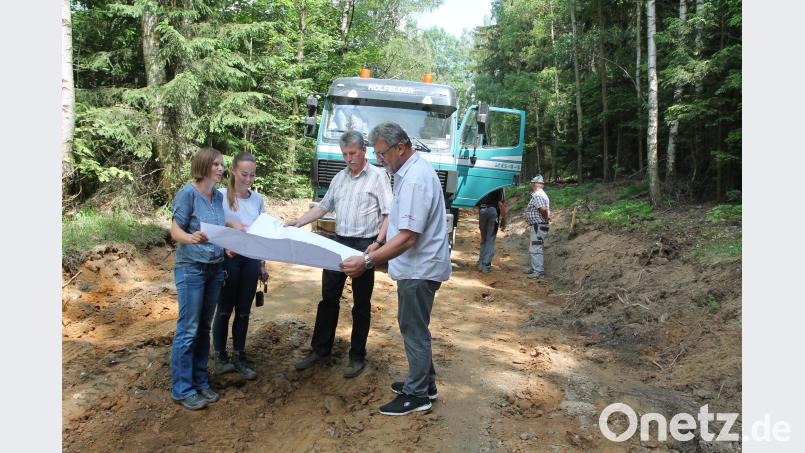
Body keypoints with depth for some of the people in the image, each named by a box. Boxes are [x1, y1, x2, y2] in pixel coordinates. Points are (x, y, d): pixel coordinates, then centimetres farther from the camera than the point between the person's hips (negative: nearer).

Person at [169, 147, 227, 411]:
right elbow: (175, 231, -14)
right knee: (188, 330, -3)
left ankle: (200, 382, 22)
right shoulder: (188, 193, -10)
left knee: (204, 328, 12)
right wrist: (191, 238, -33)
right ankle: (182, 389, 7)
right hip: (191, 268, -6)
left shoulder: (218, 196, 8)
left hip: (215, 268, 6)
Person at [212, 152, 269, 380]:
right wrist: (231, 225, -26)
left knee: (244, 311, 10)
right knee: (225, 309, 8)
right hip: (228, 258, -4)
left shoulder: (257, 199, 7)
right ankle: (220, 357, 23)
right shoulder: (221, 195, -7)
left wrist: (262, 264, 13)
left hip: (251, 259, 4)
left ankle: (239, 358, 22)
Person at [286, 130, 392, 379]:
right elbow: (324, 206, 18)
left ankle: (357, 357, 16)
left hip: (364, 245, -6)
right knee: (328, 298, 10)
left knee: (361, 303, 5)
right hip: (339, 242, 6)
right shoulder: (340, 177, 13)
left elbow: (389, 214, -10)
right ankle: (320, 350, 22)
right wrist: (299, 222, 6)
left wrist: (378, 242, -20)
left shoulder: (378, 176, -5)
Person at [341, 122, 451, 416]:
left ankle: (417, 395, 16)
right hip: (417, 266, 10)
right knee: (413, 326, 20)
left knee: (414, 329, 2)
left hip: (419, 268, -10)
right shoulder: (412, 171, 9)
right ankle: (425, 383, 33)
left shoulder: (415, 180, -24)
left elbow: (408, 238, -29)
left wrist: (368, 262, -32)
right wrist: (380, 246, 14)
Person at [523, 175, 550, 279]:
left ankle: (538, 272, -5)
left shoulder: (537, 195, -17)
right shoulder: (542, 194, 18)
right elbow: (547, 210, 19)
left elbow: (543, 209, -28)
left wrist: (546, 219, -15)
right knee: (534, 248, 18)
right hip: (537, 226, 11)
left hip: (538, 226, -11)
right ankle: (533, 268, 27)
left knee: (535, 249, -7)